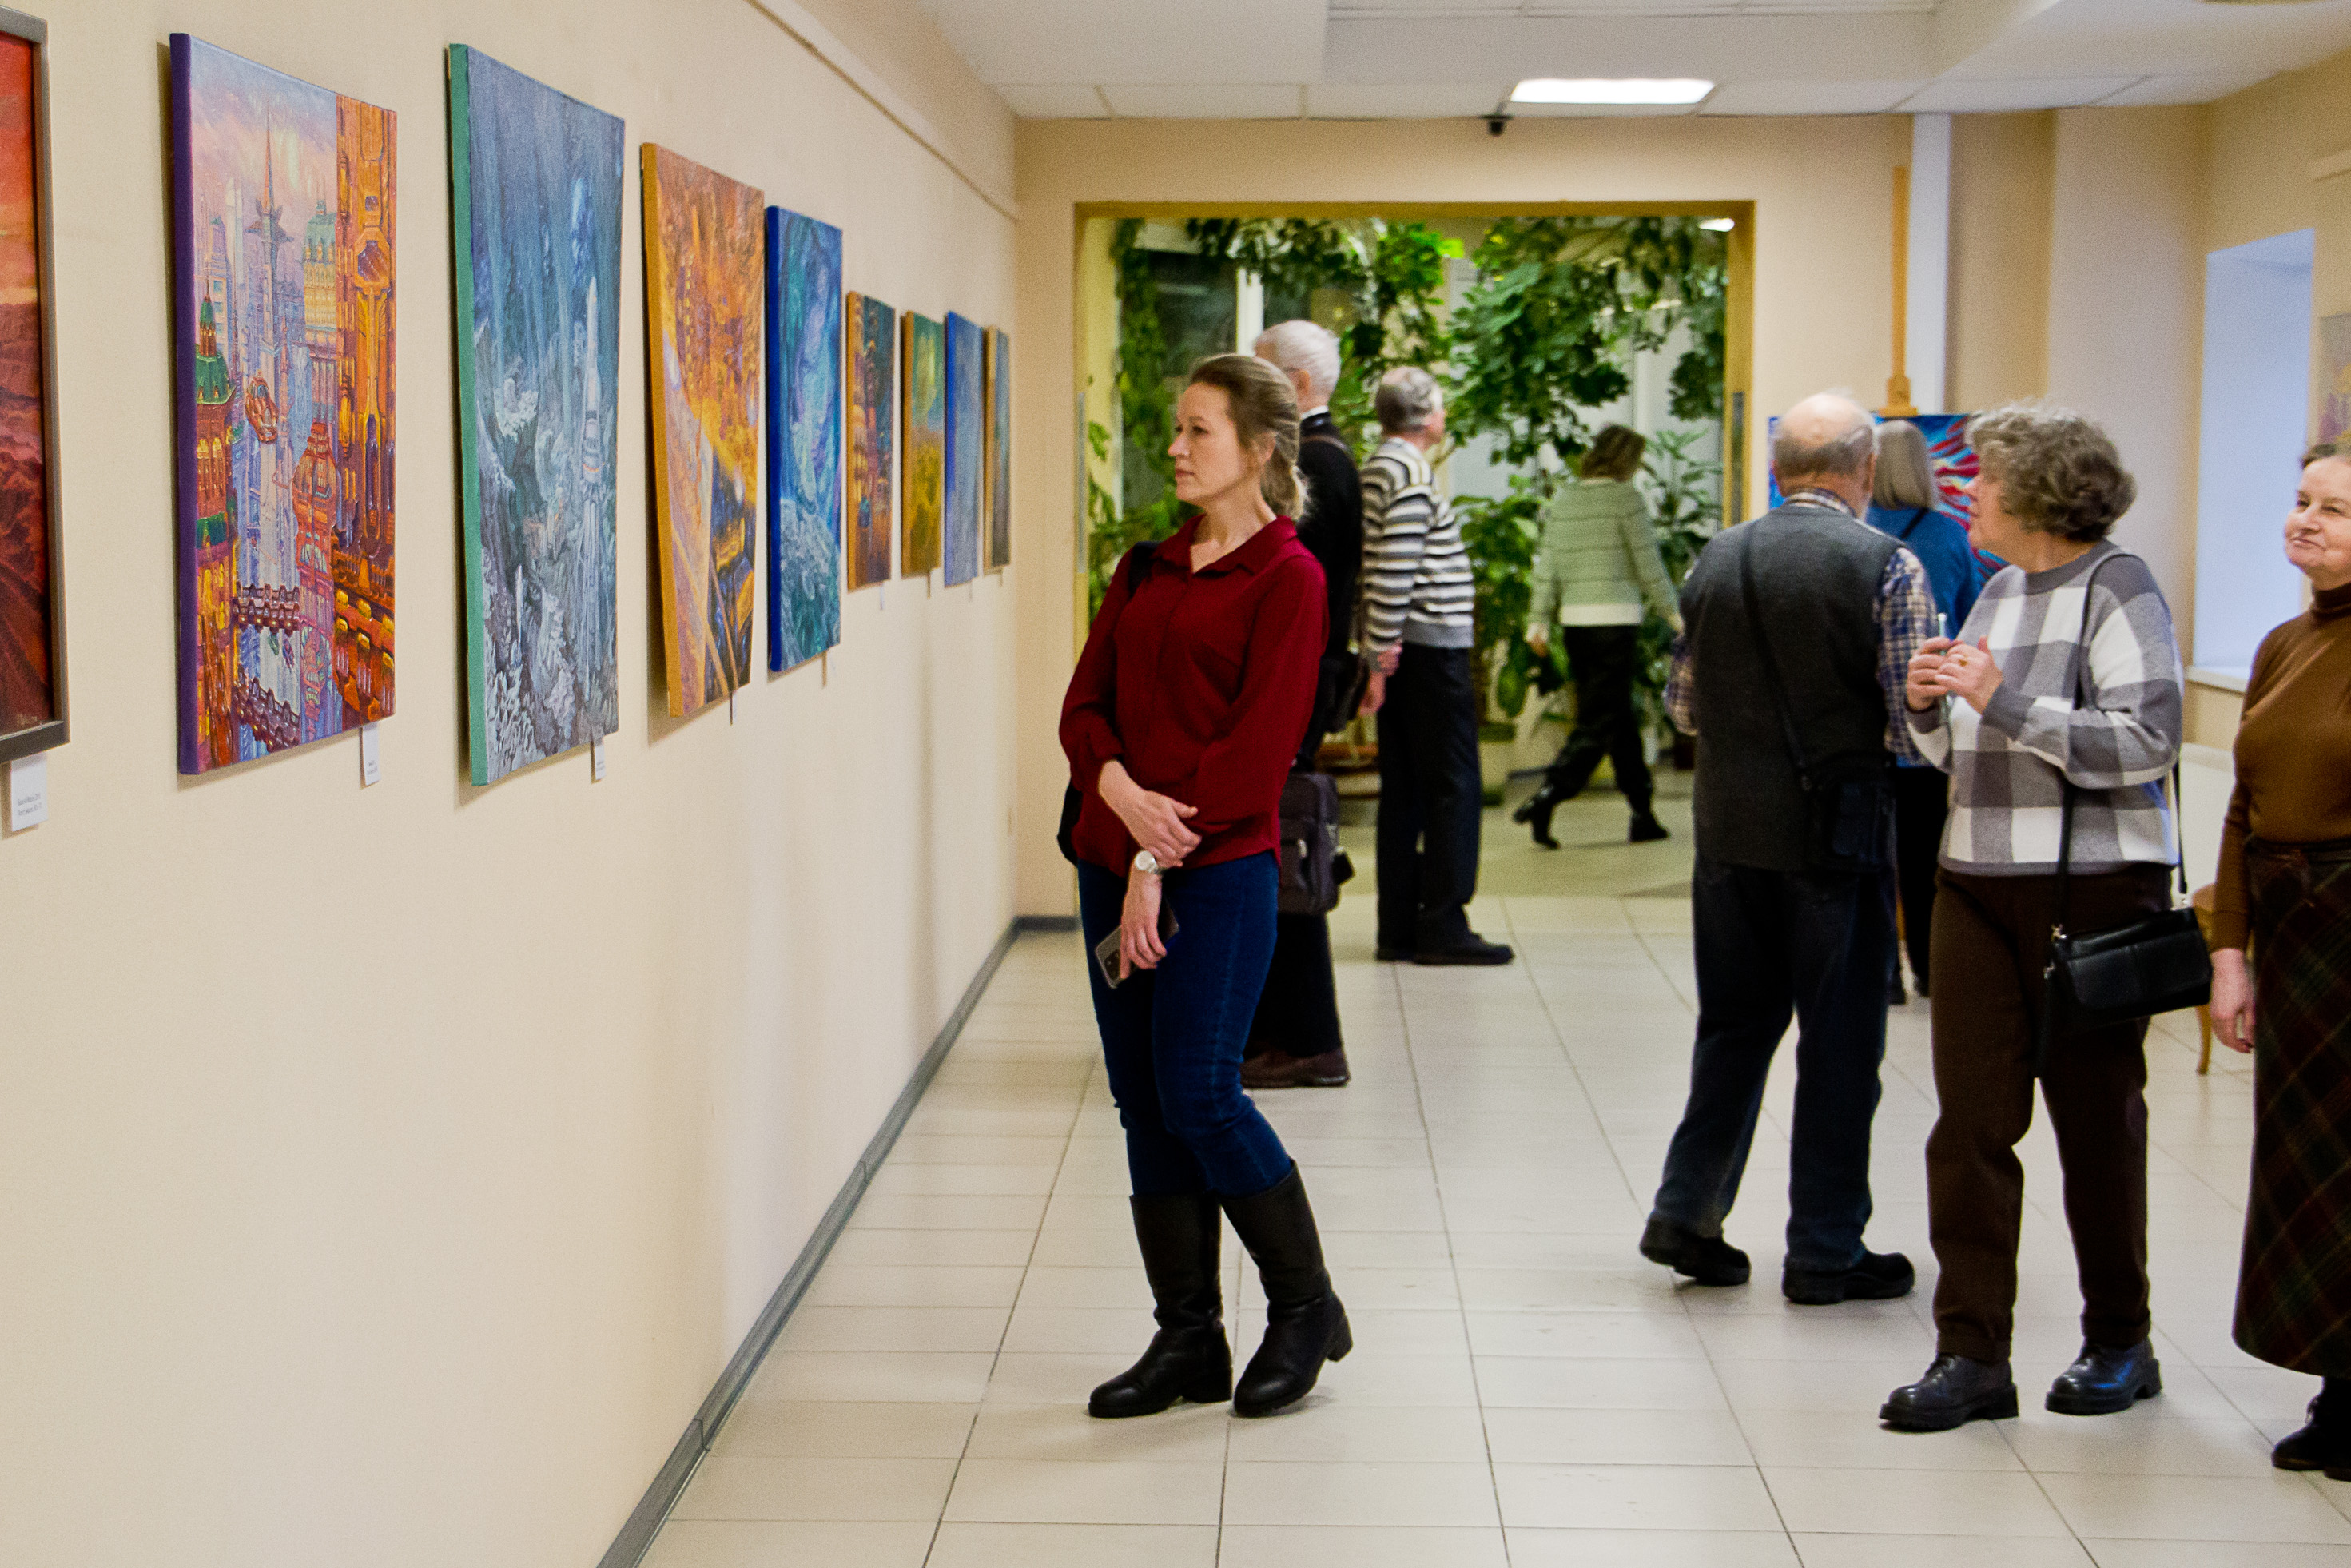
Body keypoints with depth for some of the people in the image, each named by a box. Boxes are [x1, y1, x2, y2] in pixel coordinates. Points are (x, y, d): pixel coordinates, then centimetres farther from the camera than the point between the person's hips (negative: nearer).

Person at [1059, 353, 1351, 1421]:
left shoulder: (1287, 577, -6)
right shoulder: (1148, 569, 15)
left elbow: (1259, 747, -13)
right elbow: (1086, 703, 9)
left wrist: (1161, 861, -15)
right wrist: (1120, 792, -11)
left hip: (1217, 866, -7)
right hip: (1115, 865, 7)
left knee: (1199, 1096, -7)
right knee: (1143, 1104, 7)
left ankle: (1305, 1307, 13)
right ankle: (1188, 1340, 16)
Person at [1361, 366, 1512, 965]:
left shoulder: (1378, 469, 17)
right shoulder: (1411, 473, -14)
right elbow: (1394, 571, -20)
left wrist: (1382, 654, 19)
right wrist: (1383, 655, -21)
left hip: (1402, 652, 10)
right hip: (1431, 647, -10)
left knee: (1406, 789, 10)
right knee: (1455, 786, -5)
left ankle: (1399, 928, 11)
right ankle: (1442, 926, -4)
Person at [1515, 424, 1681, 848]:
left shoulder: (1563, 499, 10)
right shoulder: (1625, 497, -7)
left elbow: (1548, 563, 8)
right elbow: (1648, 563, -6)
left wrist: (1539, 618, 11)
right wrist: (1672, 613, 2)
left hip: (1573, 620, 6)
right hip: (1615, 618, -6)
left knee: (1620, 716, 14)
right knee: (1599, 721, -4)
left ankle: (1643, 813, 18)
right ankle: (1545, 799, -18)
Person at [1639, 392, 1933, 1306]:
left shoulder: (1717, 559, 2)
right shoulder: (1887, 566, -11)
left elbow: (1681, 706, 10)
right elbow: (1913, 723, -13)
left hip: (1730, 827, 4)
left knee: (1735, 1024, 17)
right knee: (1840, 1042, 6)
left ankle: (1686, 1214, 18)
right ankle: (1823, 1252, 14)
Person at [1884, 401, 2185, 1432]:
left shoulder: (2117, 590, -8)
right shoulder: (2000, 592, 14)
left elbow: (2145, 743, -19)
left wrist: (2002, 701, -22)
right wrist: (1930, 705, 0)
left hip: (2094, 889, -6)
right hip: (1979, 883, 6)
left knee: (2096, 1120, 5)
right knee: (1970, 1119, 1)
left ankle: (2120, 1345, 22)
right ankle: (1971, 1356, 5)